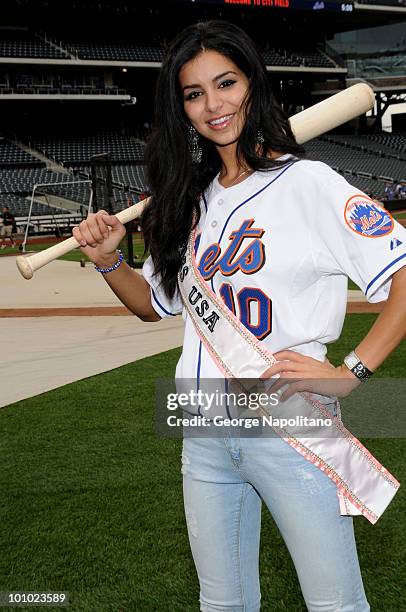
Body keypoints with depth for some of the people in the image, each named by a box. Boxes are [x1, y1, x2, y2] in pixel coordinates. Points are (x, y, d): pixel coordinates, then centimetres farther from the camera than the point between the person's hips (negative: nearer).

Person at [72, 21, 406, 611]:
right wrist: (108, 260, 3)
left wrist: (348, 372, -19)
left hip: (292, 430, -5)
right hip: (205, 436, 6)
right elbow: (155, 303, 20)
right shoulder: (192, 198, 11)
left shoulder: (309, 183, -8)